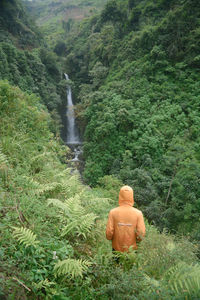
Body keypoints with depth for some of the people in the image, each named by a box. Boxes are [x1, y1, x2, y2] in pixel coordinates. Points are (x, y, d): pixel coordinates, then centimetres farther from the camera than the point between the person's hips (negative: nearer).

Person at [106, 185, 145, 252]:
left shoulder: (113, 212, -14)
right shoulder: (138, 213, -13)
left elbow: (109, 232, -14)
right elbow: (141, 233, -15)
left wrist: (109, 238, 7)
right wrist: (137, 240, 6)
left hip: (117, 248, 0)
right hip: (132, 249, 0)